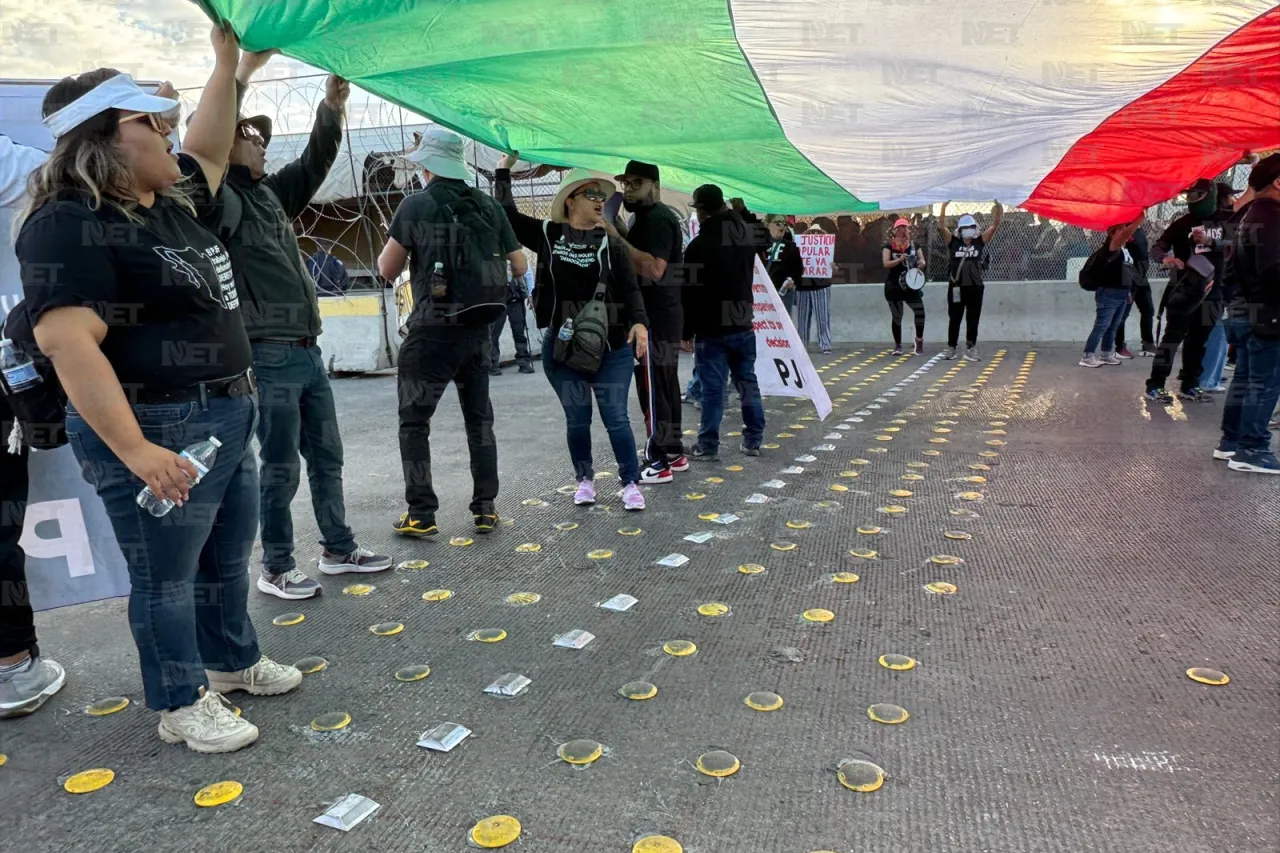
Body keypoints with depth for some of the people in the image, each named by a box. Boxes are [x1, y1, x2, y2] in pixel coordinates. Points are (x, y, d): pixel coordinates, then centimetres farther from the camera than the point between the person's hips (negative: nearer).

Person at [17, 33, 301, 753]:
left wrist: (228, 65, 22)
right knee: (167, 574, 6)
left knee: (229, 557, 21)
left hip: (229, 418, 9)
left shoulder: (171, 202, 9)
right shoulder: (69, 226, -18)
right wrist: (135, 450, -33)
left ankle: (233, 661, 41)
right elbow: (67, 343, -27)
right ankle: (183, 706, 23)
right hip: (158, 432, -9)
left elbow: (208, 151, 28)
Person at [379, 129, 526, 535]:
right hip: (479, 329, 4)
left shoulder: (416, 205, -6)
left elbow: (387, 270, -4)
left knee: (414, 422, 7)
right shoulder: (488, 205, 6)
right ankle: (485, 509, 16)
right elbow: (520, 266, 8)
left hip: (433, 330, -4)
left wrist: (404, 243, 14)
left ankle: (421, 515, 6)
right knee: (480, 419, 14)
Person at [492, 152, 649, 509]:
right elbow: (506, 213, 8)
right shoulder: (547, 234, 5)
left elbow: (631, 289, -3)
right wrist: (504, 169, 9)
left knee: (616, 418, 0)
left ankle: (630, 483, 11)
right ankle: (585, 479, 27)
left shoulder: (612, 245, 2)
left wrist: (639, 322, -20)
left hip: (611, 346, -1)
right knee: (577, 419, 10)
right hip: (562, 346, 1)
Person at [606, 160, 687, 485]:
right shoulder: (648, 217, 20)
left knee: (653, 388, -8)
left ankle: (659, 462, -4)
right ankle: (674, 453, 23)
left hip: (655, 317, -11)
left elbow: (654, 269, -28)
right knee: (664, 385, 14)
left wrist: (617, 239, -26)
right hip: (658, 314, 11)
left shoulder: (657, 218, -14)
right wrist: (618, 238, 9)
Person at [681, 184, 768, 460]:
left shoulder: (699, 245, -14)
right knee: (747, 381, 12)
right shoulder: (746, 233, 5)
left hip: (711, 329, -6)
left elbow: (691, 293, -14)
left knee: (712, 388, -3)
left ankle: (708, 445, 1)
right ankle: (753, 439, 17)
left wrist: (686, 331, -6)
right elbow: (765, 237, 31)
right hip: (743, 324, 6)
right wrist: (735, 214, 29)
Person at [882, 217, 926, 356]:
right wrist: (900, 259, -28)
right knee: (896, 316, 5)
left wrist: (921, 263, -19)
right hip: (894, 287, -2)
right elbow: (886, 263, -14)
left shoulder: (915, 246, 7)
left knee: (920, 312, -9)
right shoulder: (888, 246, -2)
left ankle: (919, 342, 10)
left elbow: (923, 262, 4)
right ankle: (898, 345, 17)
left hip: (911, 286, 2)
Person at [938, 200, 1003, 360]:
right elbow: (942, 227, -10)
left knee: (973, 320, 6)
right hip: (956, 286, -2)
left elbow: (994, 226, -1)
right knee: (954, 319, 7)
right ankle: (951, 348, 16)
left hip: (975, 286, 2)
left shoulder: (980, 241, 5)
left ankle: (970, 349, 13)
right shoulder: (953, 241, 1)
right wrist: (944, 208, -22)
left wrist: (998, 209, -16)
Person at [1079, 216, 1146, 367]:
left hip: (1122, 293, 9)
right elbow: (1126, 234, -28)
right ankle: (1087, 356, -7)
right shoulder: (1110, 247, -11)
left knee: (1113, 326, 12)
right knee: (1101, 326, -10)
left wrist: (1128, 291, 21)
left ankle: (1106, 354, 20)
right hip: (1109, 293, -9)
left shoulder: (1126, 249, 15)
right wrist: (1140, 218, -32)